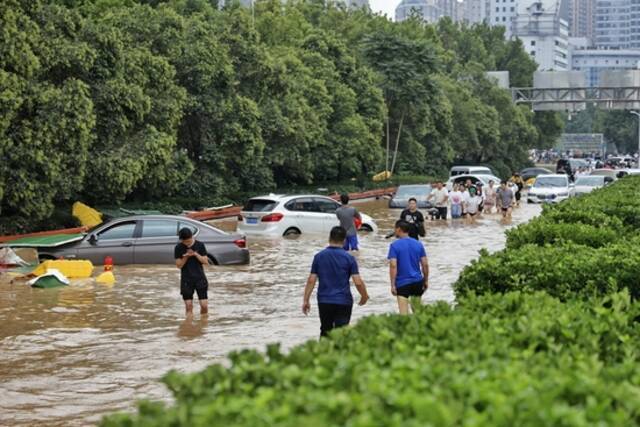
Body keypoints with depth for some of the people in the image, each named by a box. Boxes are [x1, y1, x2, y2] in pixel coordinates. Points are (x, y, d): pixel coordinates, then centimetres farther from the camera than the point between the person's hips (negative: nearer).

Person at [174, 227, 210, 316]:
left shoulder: (200, 245, -2)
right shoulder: (178, 248, -2)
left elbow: (206, 261, -2)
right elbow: (179, 265, -2)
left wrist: (195, 254, -17)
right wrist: (185, 257, -19)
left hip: (200, 278, 0)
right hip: (186, 279, 0)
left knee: (204, 305, -3)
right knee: (189, 306, 0)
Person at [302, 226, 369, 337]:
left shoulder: (319, 256, 0)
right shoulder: (349, 258, -6)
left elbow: (311, 280, -2)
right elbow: (358, 282, -9)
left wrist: (306, 300, 5)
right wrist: (364, 296, 8)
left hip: (324, 301, 2)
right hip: (343, 302, -2)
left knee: (325, 332, 17)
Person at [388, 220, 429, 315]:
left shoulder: (394, 245, -8)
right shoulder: (418, 244, 4)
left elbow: (393, 266, -16)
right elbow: (425, 264, 3)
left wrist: (392, 285, -13)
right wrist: (426, 280, 14)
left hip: (402, 283, -4)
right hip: (417, 282, 4)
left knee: (404, 313, -4)